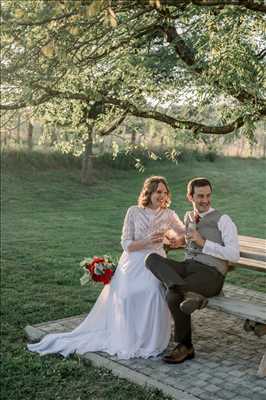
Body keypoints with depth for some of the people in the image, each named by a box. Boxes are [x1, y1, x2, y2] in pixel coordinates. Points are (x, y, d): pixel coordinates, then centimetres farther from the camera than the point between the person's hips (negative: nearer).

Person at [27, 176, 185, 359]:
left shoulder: (168, 214, 7)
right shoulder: (134, 212, 1)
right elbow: (126, 245, -3)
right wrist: (148, 242, -18)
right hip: (133, 264, -1)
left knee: (153, 293, -31)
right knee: (126, 294, -30)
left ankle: (149, 341, -13)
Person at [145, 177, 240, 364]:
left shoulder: (223, 220, 1)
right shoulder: (188, 218, 21)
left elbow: (234, 255, -10)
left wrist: (203, 243, -12)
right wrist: (176, 243, 22)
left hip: (211, 273, -6)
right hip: (187, 266, 6)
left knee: (173, 296, -34)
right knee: (152, 259, -25)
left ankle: (185, 347, -16)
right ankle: (189, 293, -39)